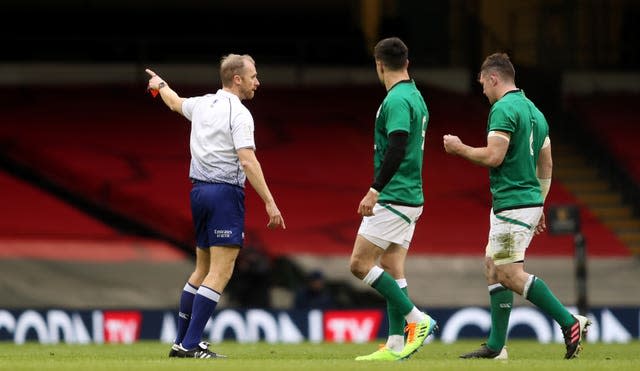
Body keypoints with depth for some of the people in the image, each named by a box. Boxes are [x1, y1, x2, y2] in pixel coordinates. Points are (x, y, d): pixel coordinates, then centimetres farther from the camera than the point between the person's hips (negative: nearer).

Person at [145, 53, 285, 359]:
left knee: (202, 270, 17)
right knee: (220, 272, -8)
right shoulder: (239, 113, -12)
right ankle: (190, 345, -15)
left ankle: (182, 342, 20)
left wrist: (160, 85, 57)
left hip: (199, 190, 8)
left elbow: (175, 103, 34)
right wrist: (270, 203, -21)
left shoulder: (202, 104, 11)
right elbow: (247, 161, -20)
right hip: (225, 192, -8)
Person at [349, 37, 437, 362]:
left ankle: (417, 319, -9)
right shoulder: (415, 97, 15)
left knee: (359, 264, -7)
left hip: (393, 199, -10)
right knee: (392, 268, 9)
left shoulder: (396, 100, -15)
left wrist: (375, 191, -27)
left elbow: (397, 149, -26)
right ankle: (396, 345, 7)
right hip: (410, 197, 10)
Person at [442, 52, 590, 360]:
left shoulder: (503, 109, -13)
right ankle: (496, 346, 11)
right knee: (493, 269, 12)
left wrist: (460, 148, -5)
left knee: (510, 274, -10)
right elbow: (546, 165, 20)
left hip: (512, 204, -10)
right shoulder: (533, 111, 16)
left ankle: (570, 322, -15)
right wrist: (538, 206, 26)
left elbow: (493, 156, -21)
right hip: (529, 202, 10)